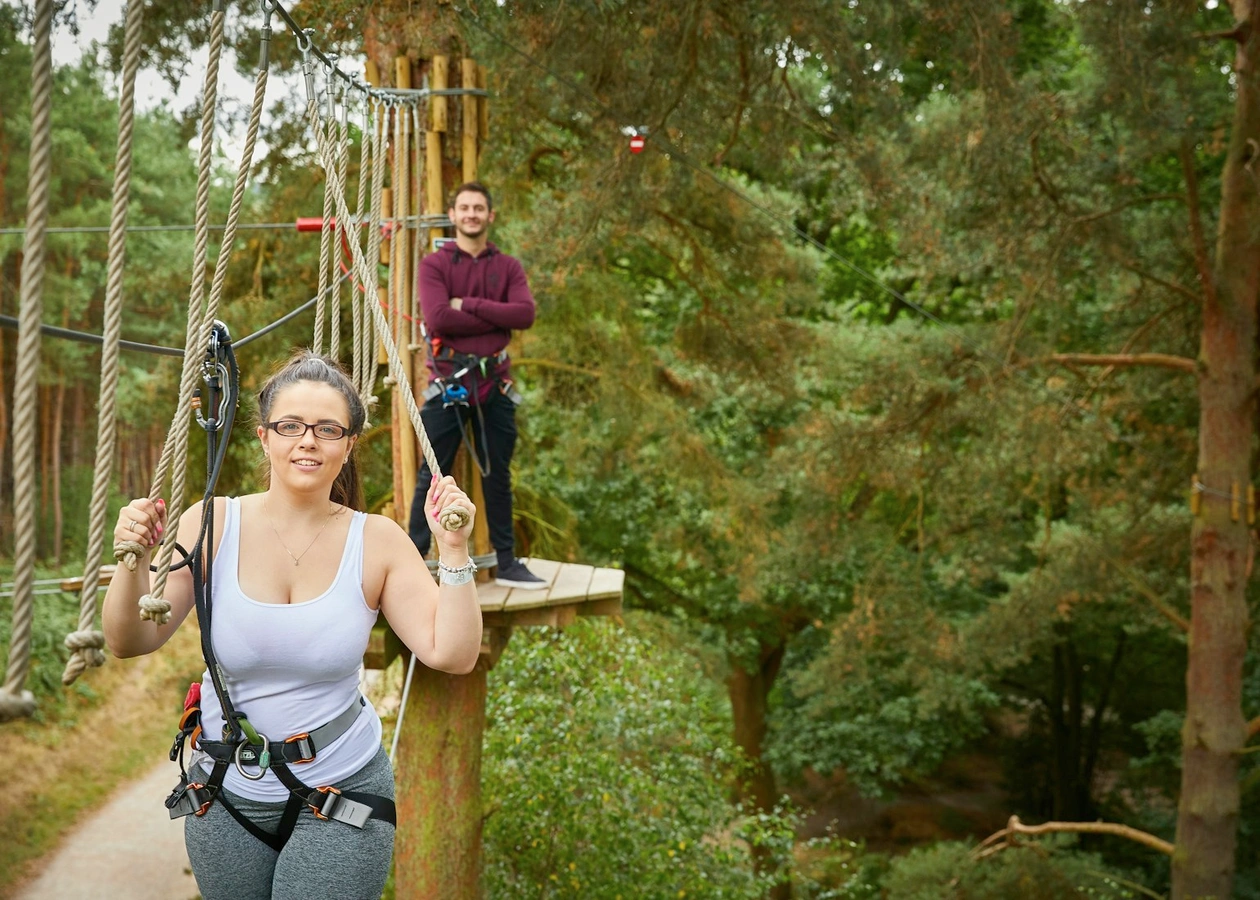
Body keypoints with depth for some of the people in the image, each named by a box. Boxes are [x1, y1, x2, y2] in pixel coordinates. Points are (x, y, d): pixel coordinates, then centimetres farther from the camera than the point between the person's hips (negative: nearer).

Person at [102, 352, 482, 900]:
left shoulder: (377, 541, -9)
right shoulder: (213, 525, -9)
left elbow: (452, 654, -13)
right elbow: (130, 643, -8)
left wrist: (453, 550, -21)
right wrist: (132, 563, -25)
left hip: (341, 792, -2)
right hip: (225, 797, 2)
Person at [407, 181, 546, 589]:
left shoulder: (508, 267, 8)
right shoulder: (434, 264, -1)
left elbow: (525, 314, -9)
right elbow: (438, 319, -17)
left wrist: (467, 303, -13)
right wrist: (496, 318, -12)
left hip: (494, 383, 3)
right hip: (448, 382, -3)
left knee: (498, 475, 12)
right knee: (432, 475, 0)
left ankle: (506, 563, 20)